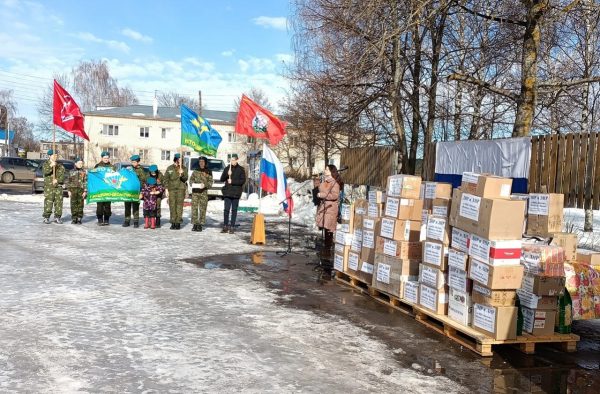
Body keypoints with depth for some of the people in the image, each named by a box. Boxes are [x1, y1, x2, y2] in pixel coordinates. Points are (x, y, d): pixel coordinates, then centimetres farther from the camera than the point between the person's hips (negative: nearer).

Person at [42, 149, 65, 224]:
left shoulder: (60, 166, 13)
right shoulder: (46, 164, 5)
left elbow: (62, 176, 3)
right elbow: (45, 172, -15)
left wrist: (57, 180, -14)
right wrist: (51, 166, -28)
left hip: (58, 186, 3)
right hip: (48, 186, -3)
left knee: (59, 202, 2)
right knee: (48, 202, -8)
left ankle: (57, 217, 11)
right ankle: (46, 217, -1)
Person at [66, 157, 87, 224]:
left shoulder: (84, 172, 5)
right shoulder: (71, 172, 7)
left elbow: (86, 182, 2)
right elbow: (68, 182, 10)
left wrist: (85, 191, -5)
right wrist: (69, 190, 2)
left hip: (81, 190, -1)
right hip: (73, 190, 1)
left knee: (80, 205, 0)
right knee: (73, 205, -1)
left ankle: (79, 219, 6)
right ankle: (74, 219, 5)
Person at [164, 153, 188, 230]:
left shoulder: (184, 168, 6)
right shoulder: (169, 168, 8)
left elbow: (185, 179, -4)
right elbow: (166, 179, 9)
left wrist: (181, 174, -24)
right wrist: (166, 190, 3)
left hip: (181, 189, -1)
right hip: (171, 189, 1)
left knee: (179, 206, -6)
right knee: (172, 206, 0)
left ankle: (178, 223, -2)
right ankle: (173, 223, 6)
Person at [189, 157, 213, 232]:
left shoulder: (208, 172, 6)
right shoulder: (195, 171, 13)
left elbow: (210, 182, 2)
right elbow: (191, 179, 14)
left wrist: (205, 185, -17)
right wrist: (193, 184, -8)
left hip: (204, 192, -2)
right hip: (195, 192, 2)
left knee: (202, 209, -4)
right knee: (194, 208, -3)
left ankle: (200, 225, 1)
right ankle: (195, 224, 2)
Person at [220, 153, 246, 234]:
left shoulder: (241, 169, 2)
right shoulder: (227, 168, 8)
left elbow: (243, 180, -5)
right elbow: (222, 179, 6)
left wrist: (232, 181, -11)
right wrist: (227, 175, -12)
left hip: (236, 193, -1)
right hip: (227, 192, 1)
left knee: (234, 210, 3)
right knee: (226, 209, -3)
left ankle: (232, 227, 8)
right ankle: (225, 226, 5)